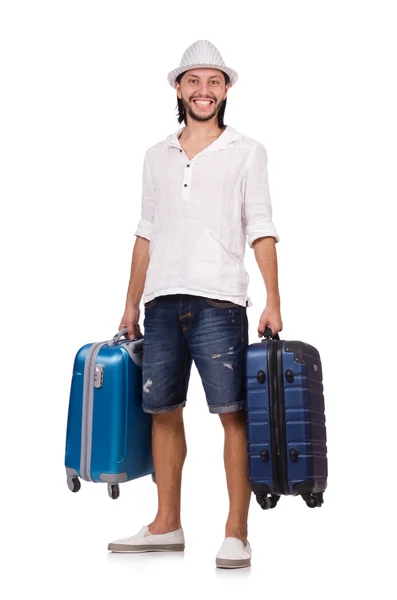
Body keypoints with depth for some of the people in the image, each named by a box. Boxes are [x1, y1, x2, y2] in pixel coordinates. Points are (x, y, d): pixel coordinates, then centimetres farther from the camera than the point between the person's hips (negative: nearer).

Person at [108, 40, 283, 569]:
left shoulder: (246, 151, 8)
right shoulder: (157, 156, 18)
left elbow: (261, 230, 1)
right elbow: (147, 233, 18)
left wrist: (273, 301, -9)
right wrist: (131, 303, 15)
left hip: (218, 301, -4)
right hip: (162, 301, 4)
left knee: (233, 413, -4)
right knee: (163, 410, 7)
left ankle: (236, 534, 6)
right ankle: (167, 526, 21)